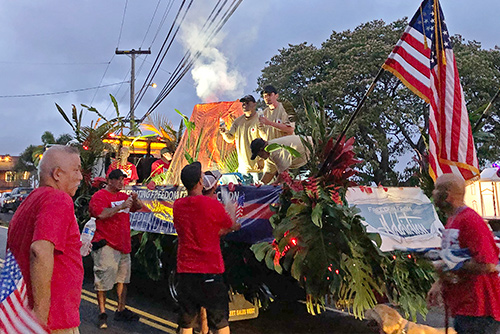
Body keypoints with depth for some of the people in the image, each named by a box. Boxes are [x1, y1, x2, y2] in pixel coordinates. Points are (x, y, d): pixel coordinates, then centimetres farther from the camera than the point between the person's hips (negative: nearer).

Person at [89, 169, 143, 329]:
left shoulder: (123, 196, 17)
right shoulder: (100, 196, -7)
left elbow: (138, 208, 23)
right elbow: (101, 214, -23)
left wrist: (135, 200, 1)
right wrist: (121, 206, -22)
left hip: (123, 244, 8)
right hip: (106, 245, -8)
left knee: (123, 279, 14)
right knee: (103, 281, -5)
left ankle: (121, 310, 25)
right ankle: (102, 314, 5)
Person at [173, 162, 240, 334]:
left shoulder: (178, 206, 2)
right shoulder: (212, 204, -12)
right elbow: (230, 226, 3)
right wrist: (236, 226, 25)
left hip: (185, 270, 4)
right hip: (211, 269, -4)